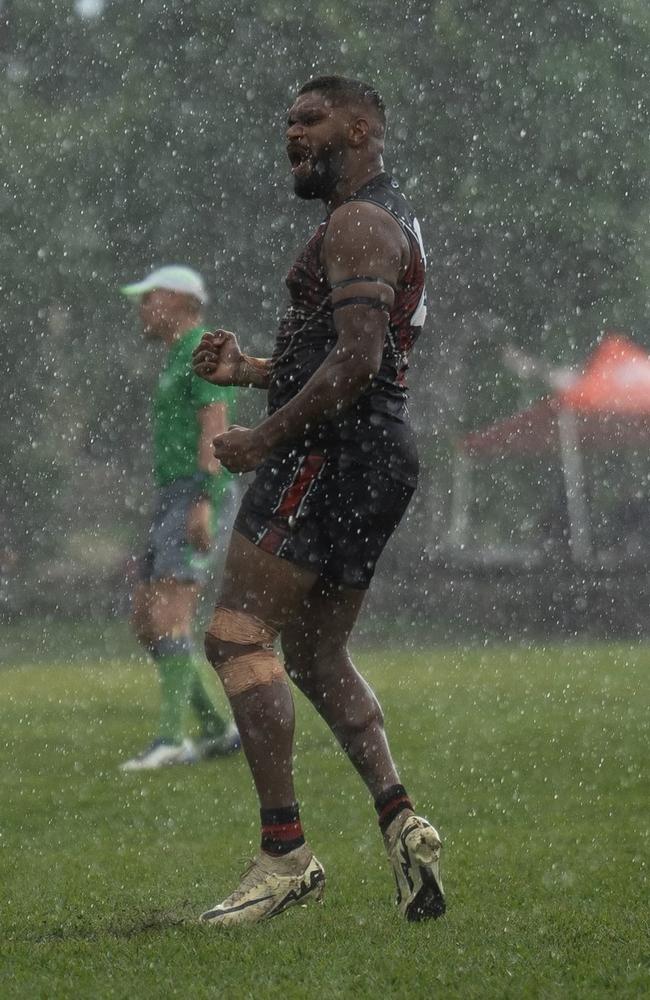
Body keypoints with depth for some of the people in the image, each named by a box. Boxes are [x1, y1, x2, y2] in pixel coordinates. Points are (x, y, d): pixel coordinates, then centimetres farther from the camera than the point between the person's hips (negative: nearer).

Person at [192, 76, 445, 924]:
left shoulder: (357, 224, -11)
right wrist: (251, 369, 15)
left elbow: (356, 360, -23)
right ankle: (399, 819, 1)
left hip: (333, 447, -11)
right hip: (379, 451, 11)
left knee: (237, 635, -12)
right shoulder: (391, 221, 23)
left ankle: (286, 852, -17)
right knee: (316, 655, 15)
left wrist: (265, 438, -17)